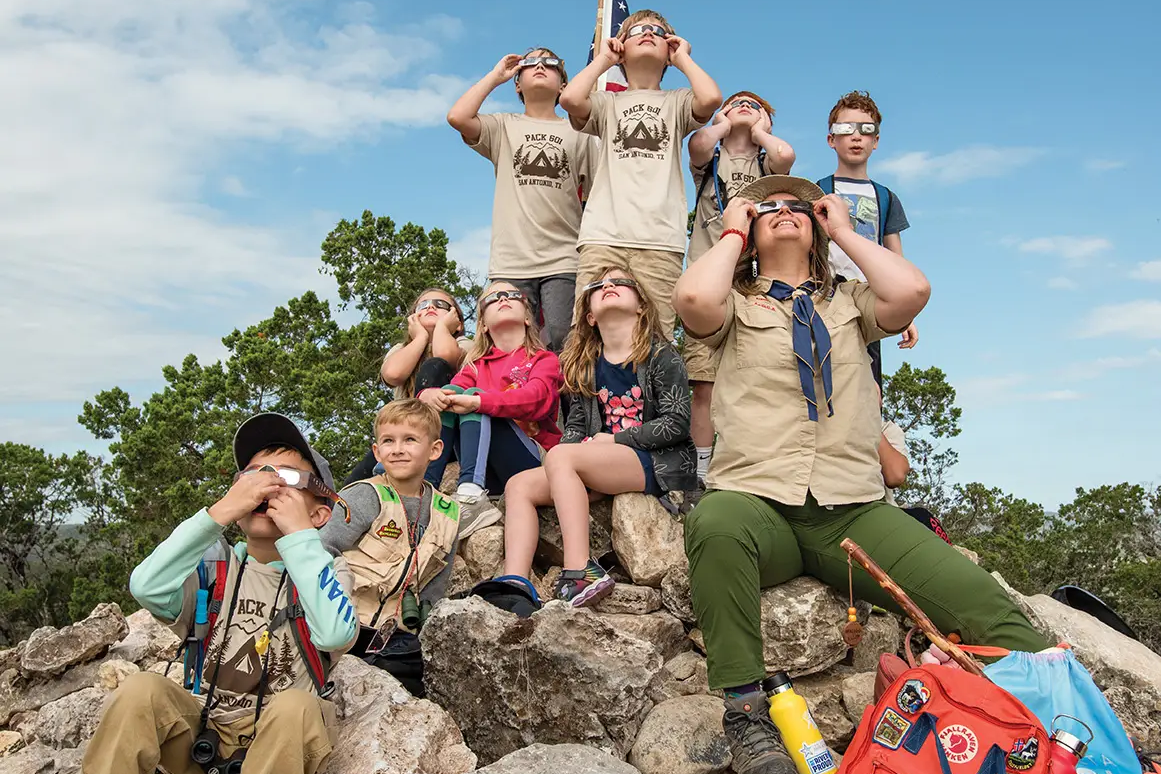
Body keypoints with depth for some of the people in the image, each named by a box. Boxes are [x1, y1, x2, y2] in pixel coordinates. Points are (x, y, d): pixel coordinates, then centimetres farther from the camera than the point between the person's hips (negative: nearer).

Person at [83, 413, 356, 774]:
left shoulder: (323, 568, -3)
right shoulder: (215, 566, 3)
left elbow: (335, 635, -26)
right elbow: (147, 588, -19)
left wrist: (298, 532, -23)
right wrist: (221, 511, -24)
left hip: (285, 735, -2)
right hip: (203, 732, 2)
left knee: (295, 706, -34)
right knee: (141, 690, -25)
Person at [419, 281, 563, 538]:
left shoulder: (544, 360, 8)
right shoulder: (477, 365, 21)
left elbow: (536, 398, -15)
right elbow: (449, 392, 3)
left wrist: (478, 401, -29)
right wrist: (429, 394, -22)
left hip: (533, 461, -3)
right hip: (489, 473, 4)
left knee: (472, 396, -22)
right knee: (450, 392, -13)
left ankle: (471, 498, -42)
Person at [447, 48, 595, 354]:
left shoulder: (578, 133, 16)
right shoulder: (504, 127, 16)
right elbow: (457, 117, -3)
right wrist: (495, 75, 9)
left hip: (563, 261, 0)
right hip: (511, 262, 0)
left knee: (562, 345, -9)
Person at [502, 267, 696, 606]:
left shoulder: (661, 355, -1)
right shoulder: (587, 365, 17)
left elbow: (676, 423, -10)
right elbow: (575, 426, 15)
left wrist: (613, 439, -11)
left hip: (660, 463, -7)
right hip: (606, 466, 7)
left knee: (559, 456, -28)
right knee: (519, 485, -10)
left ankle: (580, 573, -33)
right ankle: (514, 583, -25)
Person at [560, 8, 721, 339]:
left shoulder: (677, 101, 22)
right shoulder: (607, 102, 22)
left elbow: (711, 98, -2)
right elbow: (570, 98, -1)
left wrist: (683, 57, 15)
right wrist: (603, 59, 16)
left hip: (660, 240, 0)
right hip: (603, 235, 0)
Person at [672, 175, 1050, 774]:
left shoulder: (849, 302, 22)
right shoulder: (735, 305, 15)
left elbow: (911, 291, 0)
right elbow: (693, 298, -10)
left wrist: (843, 230, 13)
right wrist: (732, 232, 9)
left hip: (854, 510, 3)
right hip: (756, 503, -2)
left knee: (990, 609, -19)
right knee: (714, 524, -39)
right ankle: (746, 715, -28)